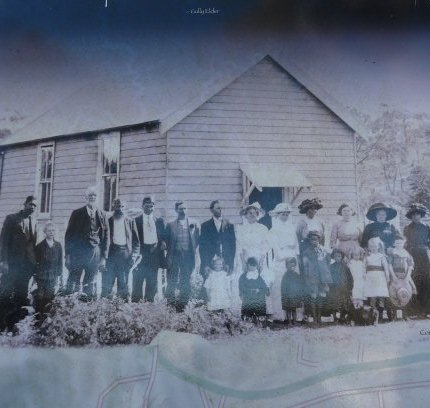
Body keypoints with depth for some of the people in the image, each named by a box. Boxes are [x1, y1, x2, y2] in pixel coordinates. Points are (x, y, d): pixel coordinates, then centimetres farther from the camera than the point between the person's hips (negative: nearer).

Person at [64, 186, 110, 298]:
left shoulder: (102, 215, 8)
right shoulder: (77, 213, 6)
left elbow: (106, 237, 8)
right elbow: (69, 234, 4)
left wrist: (104, 257, 2)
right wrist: (68, 255, -3)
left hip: (95, 254, 1)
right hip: (78, 253, -1)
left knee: (90, 284, 6)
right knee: (72, 283, -2)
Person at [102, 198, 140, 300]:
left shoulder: (130, 221, 12)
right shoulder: (108, 221, 9)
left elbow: (136, 240, 9)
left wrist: (134, 255, -1)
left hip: (125, 254, 1)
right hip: (110, 253, 0)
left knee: (123, 282, 5)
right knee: (107, 281, -2)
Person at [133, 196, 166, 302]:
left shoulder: (159, 221, 12)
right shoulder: (137, 220, 4)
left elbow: (163, 236, 12)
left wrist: (163, 242, -8)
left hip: (155, 253, 2)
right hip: (141, 253, -2)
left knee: (152, 281, 7)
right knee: (138, 280, -3)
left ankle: (149, 301, 16)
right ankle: (135, 301, 6)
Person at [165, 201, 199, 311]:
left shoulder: (194, 224, 8)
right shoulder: (171, 225, 5)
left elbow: (197, 240, 9)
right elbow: (167, 240, 5)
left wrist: (192, 250, -2)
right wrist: (169, 254, -3)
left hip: (188, 256, 1)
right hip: (174, 256, -1)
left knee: (186, 283, 5)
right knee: (172, 282, 2)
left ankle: (182, 306, 15)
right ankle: (170, 305, 12)